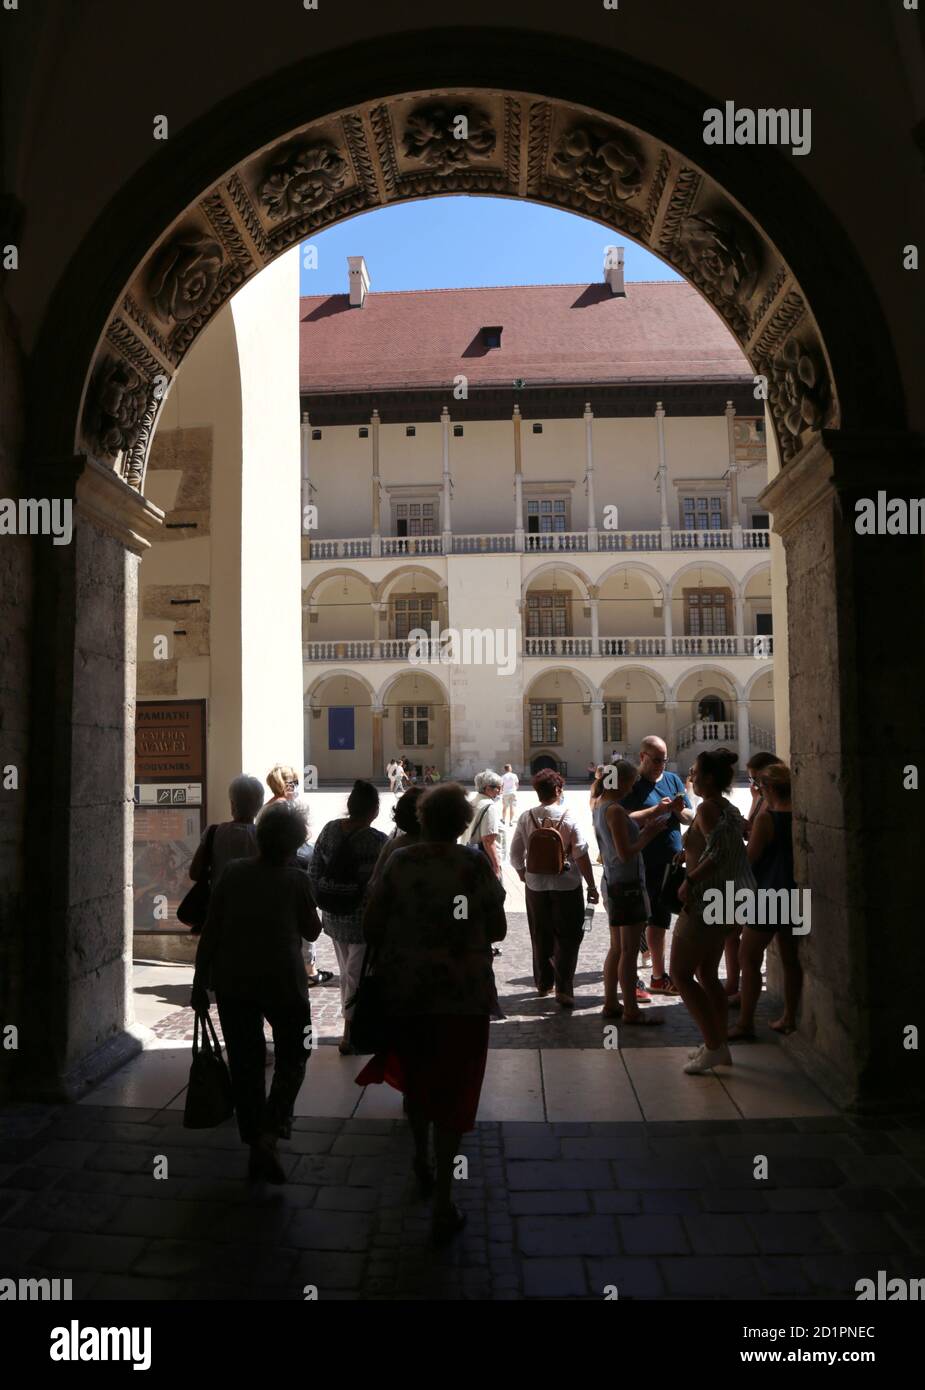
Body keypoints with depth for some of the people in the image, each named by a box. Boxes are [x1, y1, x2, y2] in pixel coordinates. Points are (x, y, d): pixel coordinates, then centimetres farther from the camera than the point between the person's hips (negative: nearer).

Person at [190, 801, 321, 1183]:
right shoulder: (295, 881, -10)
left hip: (232, 983, 3)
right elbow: (311, 931, 3)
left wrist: (200, 982, 8)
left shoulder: (232, 873, -3)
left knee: (244, 1064, 14)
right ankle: (270, 1135, -2)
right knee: (292, 1058, 15)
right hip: (283, 983, -3)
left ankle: (256, 1149, 21)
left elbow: (210, 932, 0)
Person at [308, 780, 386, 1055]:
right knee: (358, 974, 8)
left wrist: (322, 903, 14)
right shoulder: (376, 841, -19)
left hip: (333, 916, 6)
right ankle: (349, 1036, 14)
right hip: (363, 918, -6)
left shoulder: (330, 830, -4)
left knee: (346, 971, 22)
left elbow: (314, 871, 2)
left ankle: (356, 1024, 36)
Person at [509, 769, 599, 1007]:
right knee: (567, 938, 6)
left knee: (541, 937, 17)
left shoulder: (526, 818, -3)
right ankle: (563, 989, 0)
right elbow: (581, 855, -13)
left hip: (536, 886, 3)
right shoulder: (568, 818, -10)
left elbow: (515, 855, 1)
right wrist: (592, 886, -6)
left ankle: (543, 983, 29)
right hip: (566, 886, -3)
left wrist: (524, 877, 18)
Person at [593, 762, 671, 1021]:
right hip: (628, 885, -9)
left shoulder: (599, 805, 7)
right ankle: (631, 1011, 8)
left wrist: (655, 810, 15)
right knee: (629, 952, 0)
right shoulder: (615, 810, -21)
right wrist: (648, 835, -11)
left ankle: (610, 1004, 24)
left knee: (616, 948, 17)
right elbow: (625, 854, -23)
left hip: (612, 882, 9)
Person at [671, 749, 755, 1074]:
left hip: (703, 903, -10)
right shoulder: (730, 809, 11)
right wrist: (690, 852, 14)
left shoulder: (707, 808, -16)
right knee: (707, 976, 17)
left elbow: (717, 854, -28)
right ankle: (720, 1047, 23)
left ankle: (714, 1046, -1)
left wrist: (689, 881, -20)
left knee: (680, 974, -1)